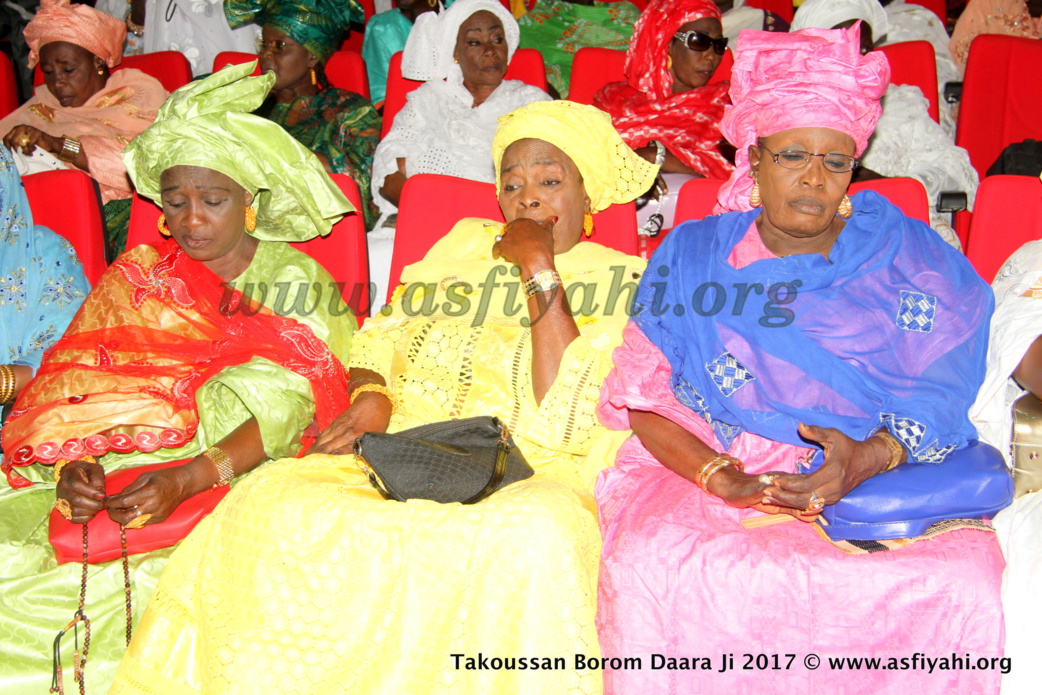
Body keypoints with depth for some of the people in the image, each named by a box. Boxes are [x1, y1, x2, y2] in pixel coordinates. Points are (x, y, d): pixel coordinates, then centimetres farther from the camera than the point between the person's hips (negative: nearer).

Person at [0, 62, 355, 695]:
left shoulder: (297, 282, 6)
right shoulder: (137, 276, 17)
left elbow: (284, 409, -8)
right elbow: (74, 386, 8)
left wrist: (190, 478, -22)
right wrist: (75, 462, -14)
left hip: (238, 479, -3)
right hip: (108, 470, 4)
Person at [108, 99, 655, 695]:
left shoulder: (624, 280, 6)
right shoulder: (464, 243, 21)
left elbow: (567, 423, -8)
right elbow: (379, 338, 24)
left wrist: (540, 269, -7)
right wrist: (371, 395, 0)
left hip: (525, 477, -3)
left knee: (533, 539, -39)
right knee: (271, 508, -26)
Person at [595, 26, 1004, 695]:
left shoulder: (911, 258, 12)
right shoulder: (691, 254, 14)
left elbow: (941, 400, 3)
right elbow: (643, 395, 4)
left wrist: (868, 458, -19)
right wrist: (717, 474, -14)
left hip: (885, 478, 1)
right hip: (704, 467, 0)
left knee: (963, 588, -29)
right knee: (652, 568, -32)